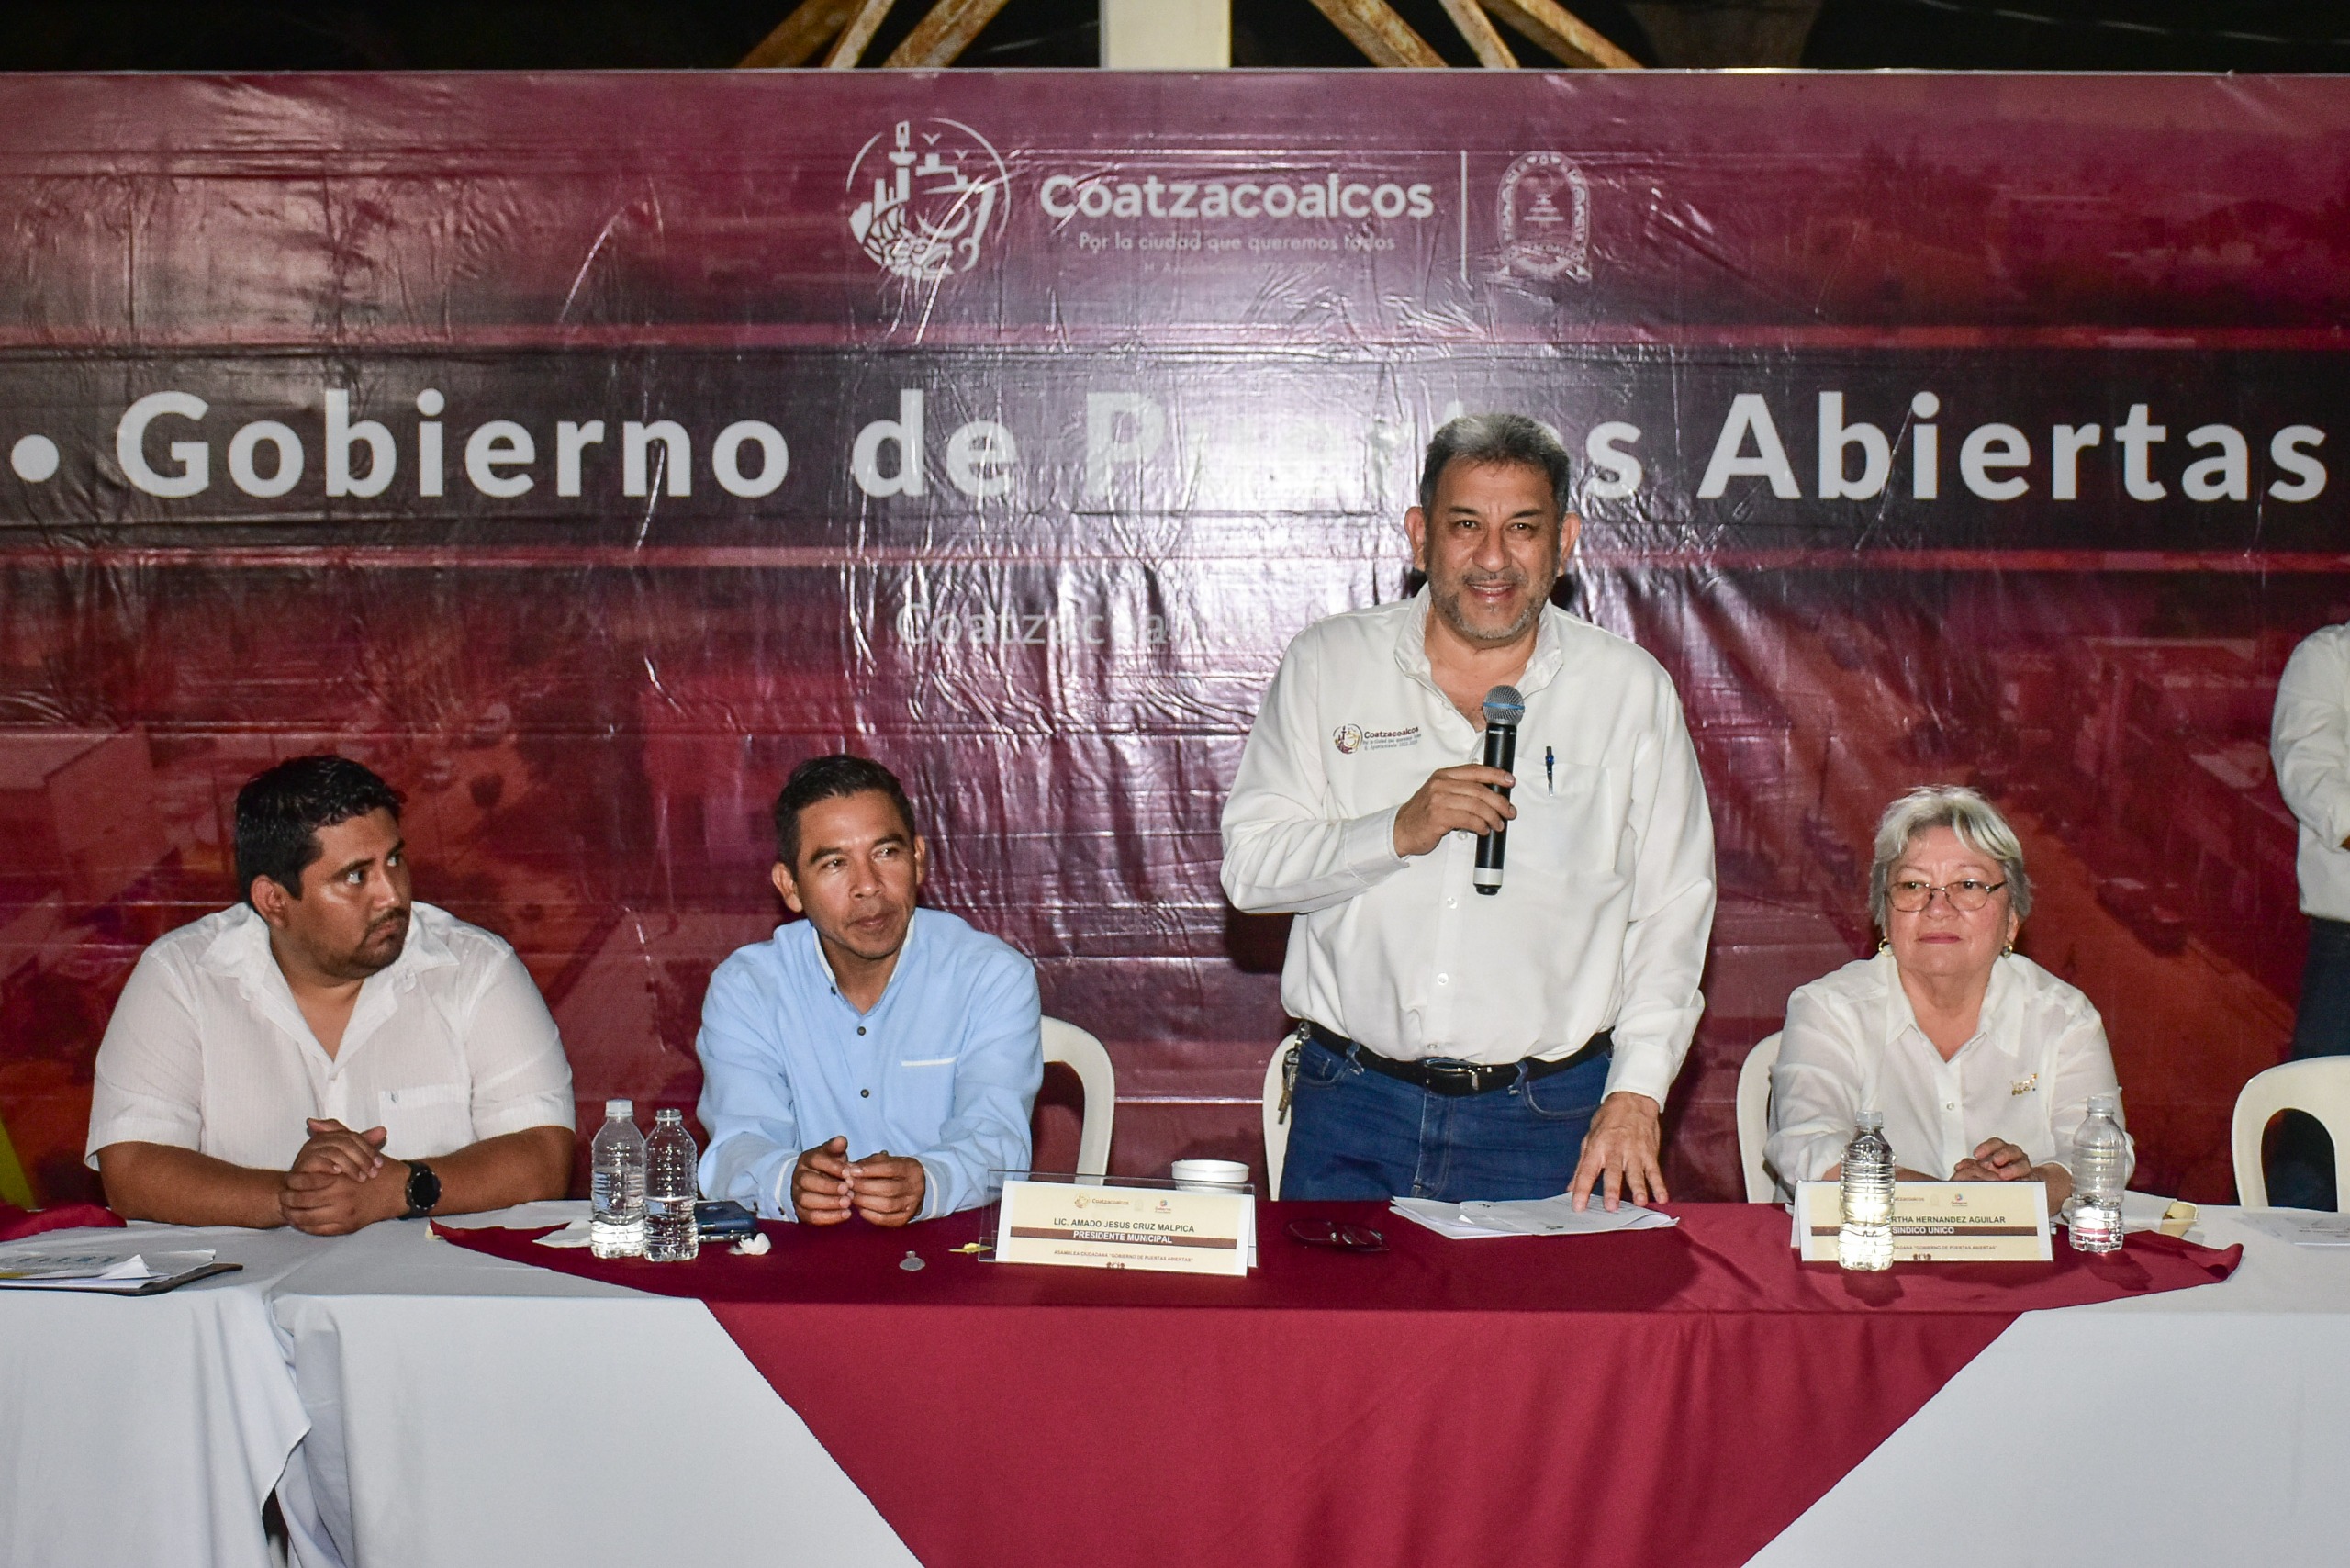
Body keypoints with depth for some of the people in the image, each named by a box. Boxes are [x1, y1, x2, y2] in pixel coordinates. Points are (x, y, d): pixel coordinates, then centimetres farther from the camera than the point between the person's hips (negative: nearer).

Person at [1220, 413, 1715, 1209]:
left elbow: (1672, 913, 4)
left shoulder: (1631, 689, 3)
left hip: (1547, 1120, 0)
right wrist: (1398, 832, -16)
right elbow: (1249, 866, -1)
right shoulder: (1327, 663, 4)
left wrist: (1636, 1095, -6)